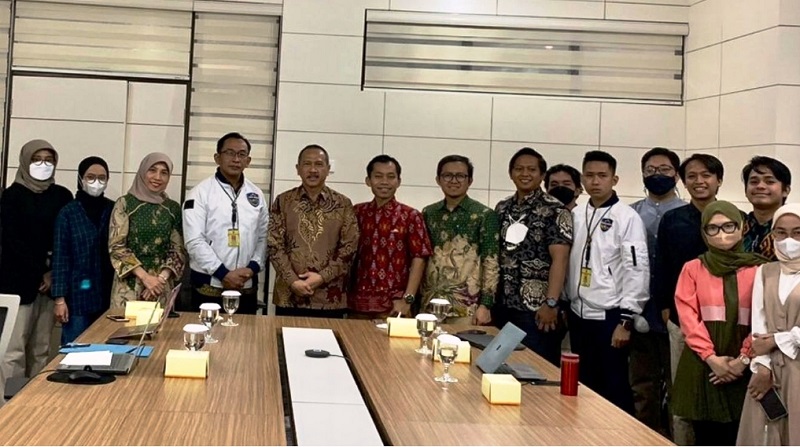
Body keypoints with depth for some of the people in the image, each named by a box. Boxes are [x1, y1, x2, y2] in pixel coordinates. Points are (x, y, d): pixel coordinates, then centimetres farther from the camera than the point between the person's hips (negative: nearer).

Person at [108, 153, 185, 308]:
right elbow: (116, 246, -6)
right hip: (130, 284, -2)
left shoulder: (173, 208, 8)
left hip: (161, 286, 2)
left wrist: (162, 278, -9)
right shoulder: (125, 203, 0)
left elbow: (178, 250, 6)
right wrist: (145, 276, -13)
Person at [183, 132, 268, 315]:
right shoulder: (201, 192, -5)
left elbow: (264, 237, 10)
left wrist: (252, 267, -6)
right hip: (209, 287, -4)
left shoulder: (256, 195, 9)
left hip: (247, 287, 4)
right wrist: (223, 273, -14)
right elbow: (194, 241, -11)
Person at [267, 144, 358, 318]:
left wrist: (322, 277, -10)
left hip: (330, 299, 0)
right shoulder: (283, 201, 5)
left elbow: (349, 247, 0)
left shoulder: (343, 205, 5)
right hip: (289, 296, 0)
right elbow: (274, 245, 1)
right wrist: (293, 281, -11)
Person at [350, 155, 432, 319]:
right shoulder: (357, 212, 8)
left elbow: (418, 258, -5)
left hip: (393, 306, -3)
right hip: (357, 303, 3)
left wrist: (408, 299, -12)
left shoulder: (410, 216, -1)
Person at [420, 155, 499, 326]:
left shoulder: (485, 215, -2)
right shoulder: (428, 213, 11)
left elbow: (491, 263, -6)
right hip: (430, 305, 4)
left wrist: (485, 304, -12)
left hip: (466, 308, -4)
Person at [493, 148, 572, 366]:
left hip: (537, 308, -5)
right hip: (502, 305, 5)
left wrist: (551, 303, -19)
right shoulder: (502, 208, 12)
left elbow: (559, 259, -12)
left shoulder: (555, 210, -6)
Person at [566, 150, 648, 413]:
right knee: (584, 384, 13)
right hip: (579, 314, 6)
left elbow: (637, 270, -12)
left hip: (609, 316, -5)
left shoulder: (627, 217, -8)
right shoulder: (576, 215, 9)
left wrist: (626, 320, -15)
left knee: (614, 387, 2)